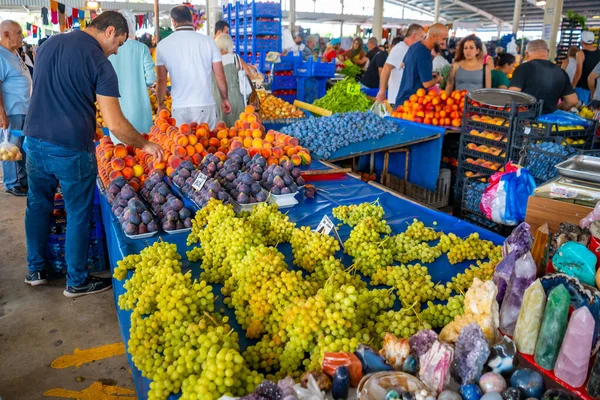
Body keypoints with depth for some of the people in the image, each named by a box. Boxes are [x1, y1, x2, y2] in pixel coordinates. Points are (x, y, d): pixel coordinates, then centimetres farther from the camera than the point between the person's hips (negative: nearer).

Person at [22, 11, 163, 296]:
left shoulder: (49, 44, 10)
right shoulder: (100, 63, -12)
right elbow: (115, 124, -17)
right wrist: (145, 145, -2)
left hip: (34, 141, 7)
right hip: (71, 150, -7)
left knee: (38, 205, 20)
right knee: (78, 215, 7)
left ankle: (35, 270, 34)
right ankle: (77, 281, 20)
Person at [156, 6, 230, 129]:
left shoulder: (163, 45, 0)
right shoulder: (208, 41, -1)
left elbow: (161, 80, 4)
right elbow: (219, 76, 1)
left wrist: (161, 104, 17)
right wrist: (224, 98, 15)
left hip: (179, 108, 0)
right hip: (205, 106, 0)